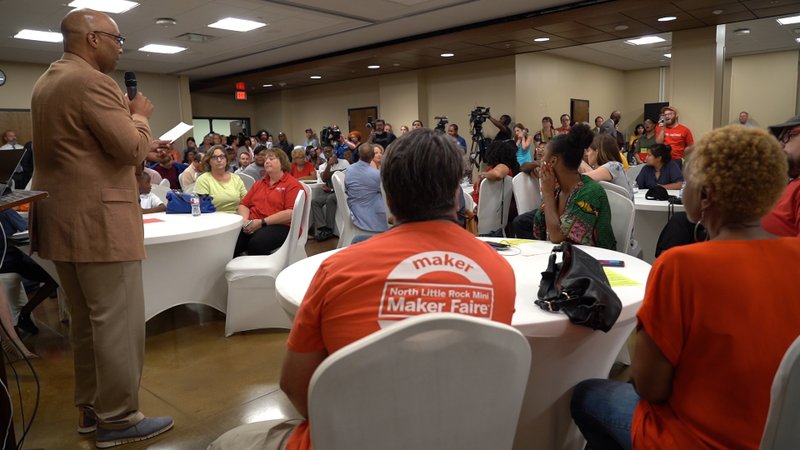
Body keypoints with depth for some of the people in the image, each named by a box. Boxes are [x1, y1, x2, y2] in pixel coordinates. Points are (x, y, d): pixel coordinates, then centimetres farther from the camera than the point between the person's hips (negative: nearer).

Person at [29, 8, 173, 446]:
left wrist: (145, 147, 20)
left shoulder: (45, 83, 18)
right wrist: (139, 116, 0)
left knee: (85, 321, 17)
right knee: (117, 323, -2)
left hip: (62, 221, 10)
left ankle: (90, 408, 29)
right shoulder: (92, 82, -15)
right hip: (98, 223, -10)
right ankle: (118, 420, 8)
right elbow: (132, 148, -18)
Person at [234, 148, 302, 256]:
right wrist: (244, 220, 1)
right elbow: (244, 205, 24)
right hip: (252, 226, 6)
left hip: (280, 227, -5)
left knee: (256, 243, -36)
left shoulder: (292, 185, 2)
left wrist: (262, 222, -14)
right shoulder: (259, 183, 27)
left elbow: (290, 213, -11)